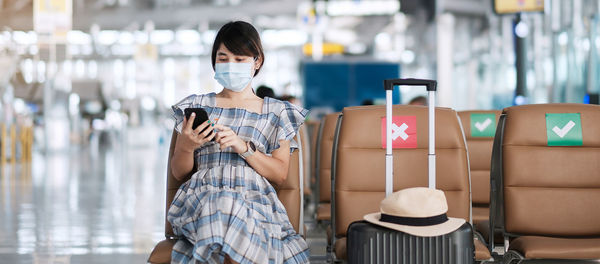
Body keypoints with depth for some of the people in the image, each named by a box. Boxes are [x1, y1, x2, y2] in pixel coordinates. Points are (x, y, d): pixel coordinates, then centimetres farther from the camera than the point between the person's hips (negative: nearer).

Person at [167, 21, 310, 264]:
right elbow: (179, 172, 16)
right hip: (203, 194, 1)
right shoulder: (197, 106, 20)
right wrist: (186, 146, -7)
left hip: (254, 196, -1)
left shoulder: (275, 113, 18)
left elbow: (280, 174, 7)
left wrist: (243, 148, -9)